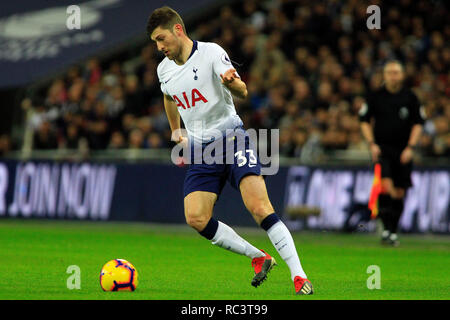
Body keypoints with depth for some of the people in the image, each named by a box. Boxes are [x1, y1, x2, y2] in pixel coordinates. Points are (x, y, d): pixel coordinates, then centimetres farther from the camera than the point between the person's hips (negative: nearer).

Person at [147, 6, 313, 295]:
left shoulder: (211, 52, -10)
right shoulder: (164, 69, 9)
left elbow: (242, 92, -21)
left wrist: (232, 83, -43)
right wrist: (177, 134, 35)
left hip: (232, 139, -6)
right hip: (200, 150, 6)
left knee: (259, 208, -21)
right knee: (195, 219, -13)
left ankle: (299, 276, -17)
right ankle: (259, 258, 1)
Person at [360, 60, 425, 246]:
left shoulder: (410, 97, 4)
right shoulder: (375, 96, 2)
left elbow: (418, 123, 8)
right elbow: (364, 121, 9)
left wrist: (410, 147, -3)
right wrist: (372, 144, -3)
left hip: (403, 152, 2)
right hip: (382, 148, -2)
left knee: (399, 192, 2)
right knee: (386, 184, -22)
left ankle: (392, 232, 14)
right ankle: (386, 229, -23)